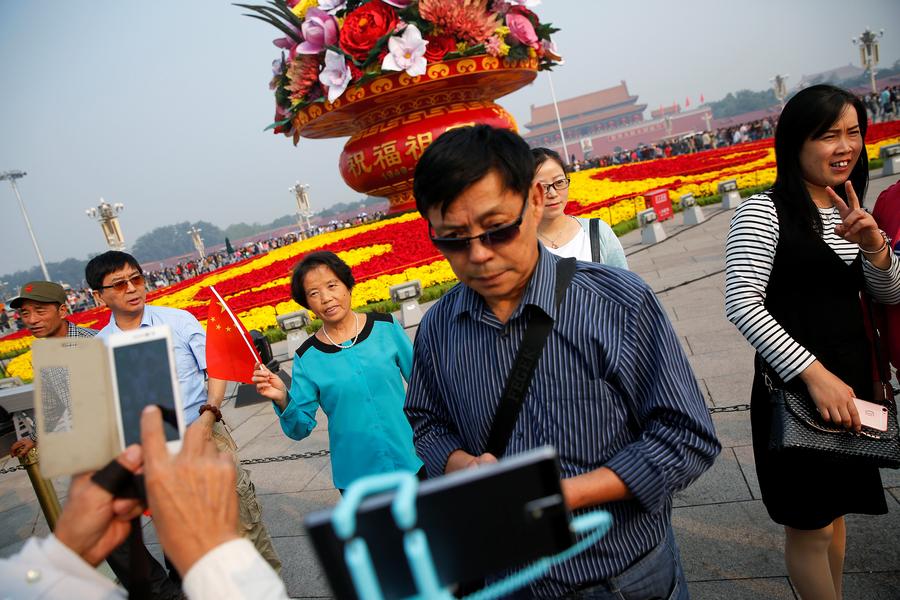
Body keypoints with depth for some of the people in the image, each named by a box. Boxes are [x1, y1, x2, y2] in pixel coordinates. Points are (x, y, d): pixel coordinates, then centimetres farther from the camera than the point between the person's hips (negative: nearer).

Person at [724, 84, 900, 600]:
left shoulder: (851, 211, 9)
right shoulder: (764, 212, -14)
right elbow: (742, 304, -23)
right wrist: (814, 373, -30)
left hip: (851, 381, 7)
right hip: (794, 387, -7)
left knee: (835, 510, 21)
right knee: (810, 526, 6)